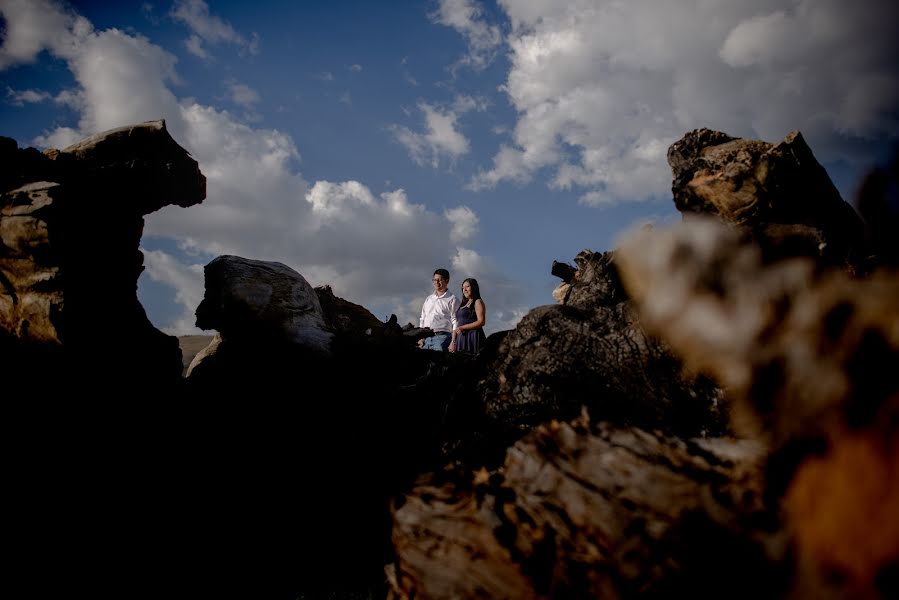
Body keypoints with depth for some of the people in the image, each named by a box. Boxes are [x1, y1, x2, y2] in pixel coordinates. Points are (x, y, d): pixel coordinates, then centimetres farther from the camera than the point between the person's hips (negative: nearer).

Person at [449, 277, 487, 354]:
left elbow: (481, 322, -11)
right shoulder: (464, 304, 23)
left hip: (473, 337, -7)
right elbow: (457, 324, 19)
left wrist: (463, 327, -14)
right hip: (461, 338, 7)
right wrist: (453, 341, 9)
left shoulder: (478, 302, 1)